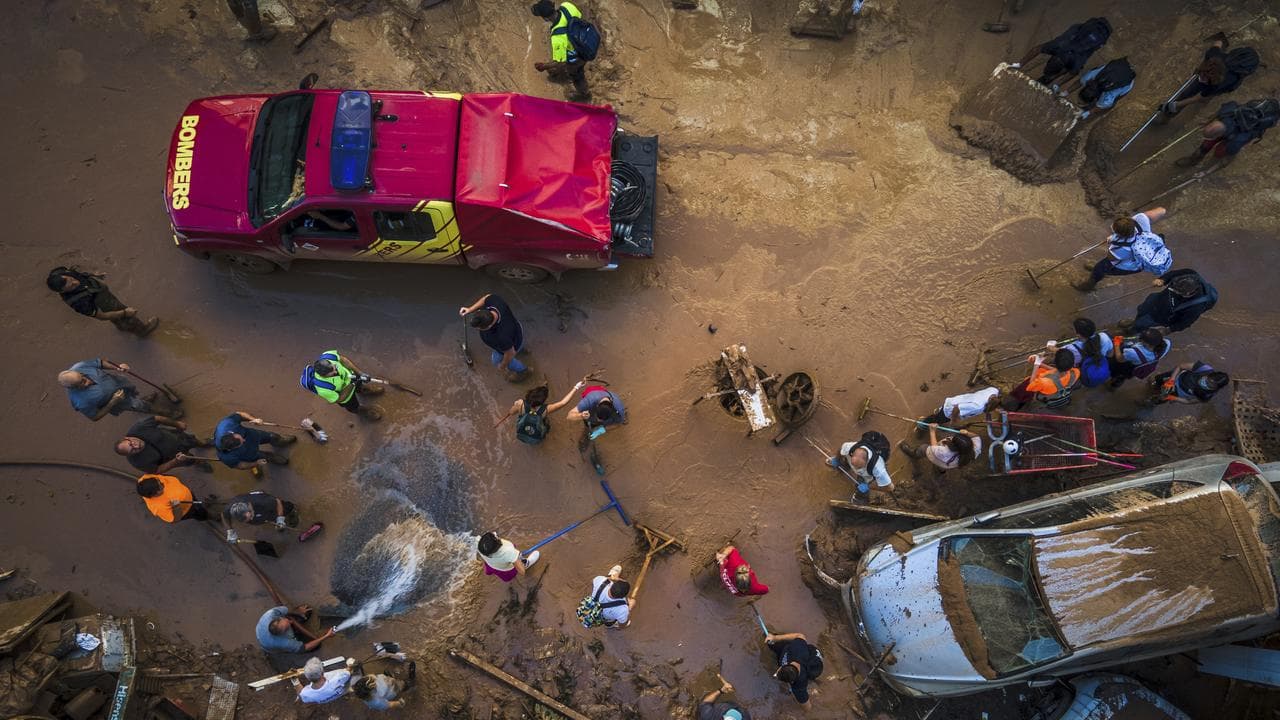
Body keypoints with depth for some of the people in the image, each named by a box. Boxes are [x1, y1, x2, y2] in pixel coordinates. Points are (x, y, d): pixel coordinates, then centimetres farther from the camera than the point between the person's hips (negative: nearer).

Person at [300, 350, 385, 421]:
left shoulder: (328, 356, -37)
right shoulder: (323, 388, -47)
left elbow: (343, 360, -13)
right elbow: (340, 398, -28)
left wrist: (360, 373, -15)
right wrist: (352, 384, -31)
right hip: (346, 397, -4)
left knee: (379, 390, 27)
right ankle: (359, 410, 45)